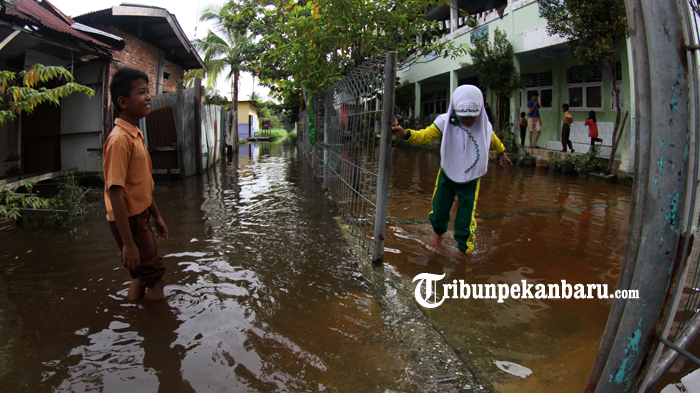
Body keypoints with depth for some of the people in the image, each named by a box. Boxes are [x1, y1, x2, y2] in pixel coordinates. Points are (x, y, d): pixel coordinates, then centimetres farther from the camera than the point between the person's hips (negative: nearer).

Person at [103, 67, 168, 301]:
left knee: (142, 274, 17)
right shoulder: (120, 139, -22)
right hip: (129, 220, -9)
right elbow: (115, 194, -26)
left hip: (140, 216, 9)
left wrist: (156, 216, 20)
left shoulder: (136, 135, 9)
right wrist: (128, 243, -26)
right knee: (155, 274, 0)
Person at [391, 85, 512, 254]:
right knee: (439, 212, 10)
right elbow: (425, 135, -29)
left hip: (470, 181, 0)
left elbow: (494, 140, 10)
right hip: (446, 177, 0)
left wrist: (502, 152, 30)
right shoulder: (446, 122, -19)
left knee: (466, 221, -1)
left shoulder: (485, 126, -13)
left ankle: (464, 250, 24)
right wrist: (405, 134, -49)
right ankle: (439, 234, 45)